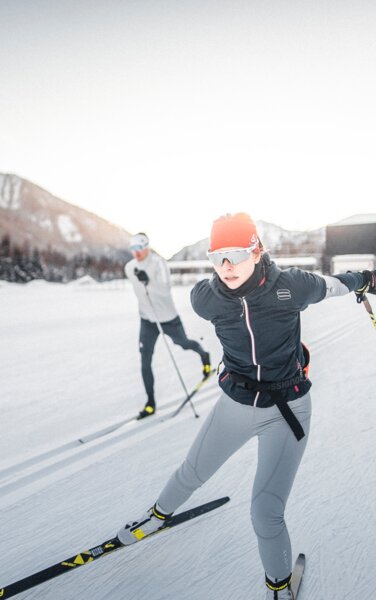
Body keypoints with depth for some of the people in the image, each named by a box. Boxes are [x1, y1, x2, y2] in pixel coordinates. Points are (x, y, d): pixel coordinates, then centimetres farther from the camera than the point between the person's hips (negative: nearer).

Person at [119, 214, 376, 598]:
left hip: (287, 410, -2)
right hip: (235, 403, 3)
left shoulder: (290, 285, -22)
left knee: (265, 514, -4)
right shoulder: (204, 299, -17)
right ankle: (160, 514, 58)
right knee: (192, 473, 23)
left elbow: (325, 286, 1)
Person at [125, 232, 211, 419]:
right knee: (145, 361, -2)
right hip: (147, 320, 4)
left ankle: (204, 355, 54)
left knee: (183, 343, 19)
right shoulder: (129, 268, -4)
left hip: (168, 317, -4)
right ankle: (151, 402, 10)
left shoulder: (158, 263, -21)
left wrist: (148, 281, -46)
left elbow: (166, 289, -31)